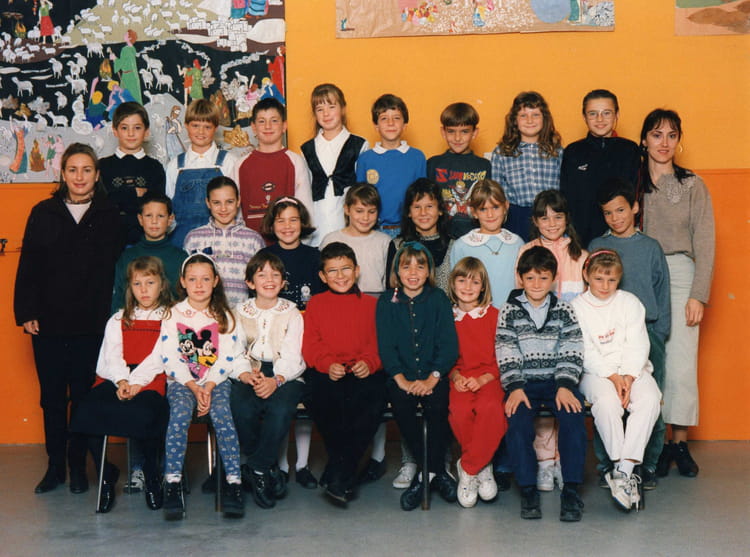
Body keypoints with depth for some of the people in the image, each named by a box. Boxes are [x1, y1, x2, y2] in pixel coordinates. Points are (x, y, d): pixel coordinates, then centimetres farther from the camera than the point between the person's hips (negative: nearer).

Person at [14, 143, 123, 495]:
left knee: (82, 395, 5)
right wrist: (25, 312, -4)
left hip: (89, 324, -1)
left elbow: (113, 268, -1)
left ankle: (78, 466, 16)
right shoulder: (43, 213, 6)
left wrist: (106, 313, -10)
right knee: (52, 396, 7)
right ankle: (55, 466, 18)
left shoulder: (109, 216, 3)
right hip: (48, 322, 1)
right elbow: (28, 266, 4)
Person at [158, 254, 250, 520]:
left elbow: (228, 357, 1)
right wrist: (193, 387, -14)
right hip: (181, 381, 0)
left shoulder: (224, 317, 12)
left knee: (221, 411, -31)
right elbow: (170, 358, -1)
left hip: (217, 380, 0)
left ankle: (234, 483, -34)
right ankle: (172, 483, -36)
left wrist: (209, 387, -15)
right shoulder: (173, 315, 10)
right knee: (181, 410, -33)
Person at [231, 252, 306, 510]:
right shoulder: (240, 312, 13)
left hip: (284, 376, -1)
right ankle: (269, 470, -12)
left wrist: (276, 380, -22)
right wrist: (246, 376, -19)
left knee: (280, 410, -33)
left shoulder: (292, 313, 8)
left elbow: (292, 357, -3)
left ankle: (255, 470, -16)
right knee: (242, 410, -31)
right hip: (248, 375, 1)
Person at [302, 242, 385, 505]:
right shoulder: (316, 304, 19)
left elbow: (379, 343, 9)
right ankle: (347, 475, -23)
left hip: (364, 374, 0)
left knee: (374, 401, -34)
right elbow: (310, 345, 9)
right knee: (323, 403, -35)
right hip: (328, 374, 0)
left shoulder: (371, 304, 19)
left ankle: (337, 475, -27)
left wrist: (369, 362, -13)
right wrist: (328, 365, -11)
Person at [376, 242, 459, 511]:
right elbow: (386, 346, 0)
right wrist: (402, 380, -15)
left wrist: (431, 379, -15)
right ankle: (435, 471, -16)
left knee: (437, 406, -30)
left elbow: (449, 345, -1)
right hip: (401, 376, 1)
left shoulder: (439, 299, 6)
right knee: (401, 405, -30)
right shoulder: (387, 301, 8)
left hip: (434, 376, 0)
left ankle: (431, 471, -12)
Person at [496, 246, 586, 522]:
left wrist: (565, 386, -11)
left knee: (573, 416, -28)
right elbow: (506, 355, 1)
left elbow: (572, 353, 3)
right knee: (517, 421, -29)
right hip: (524, 383, 0)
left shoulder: (564, 310, 10)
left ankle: (571, 491, -22)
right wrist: (514, 388, -12)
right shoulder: (509, 311, 8)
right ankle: (528, 490, -19)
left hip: (557, 382, 0)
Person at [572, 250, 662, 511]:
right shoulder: (577, 307, 3)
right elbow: (586, 352, -5)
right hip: (595, 371, -2)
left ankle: (623, 470, -32)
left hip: (632, 368, 2)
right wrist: (612, 377, -17)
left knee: (649, 399, -30)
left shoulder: (630, 302, 8)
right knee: (606, 401, -35)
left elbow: (637, 345, 1)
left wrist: (628, 378, -15)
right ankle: (626, 471, -31)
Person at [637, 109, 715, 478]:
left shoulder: (692, 186, 7)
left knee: (682, 362, -5)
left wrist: (698, 295, -4)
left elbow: (704, 244, 4)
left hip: (679, 276, 0)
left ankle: (680, 442, 7)